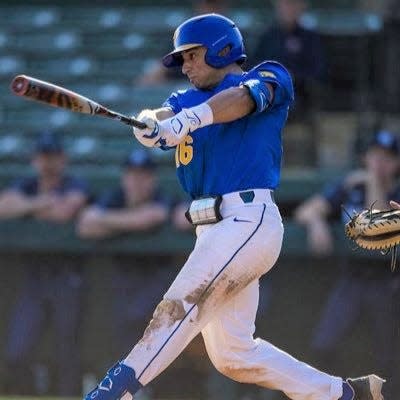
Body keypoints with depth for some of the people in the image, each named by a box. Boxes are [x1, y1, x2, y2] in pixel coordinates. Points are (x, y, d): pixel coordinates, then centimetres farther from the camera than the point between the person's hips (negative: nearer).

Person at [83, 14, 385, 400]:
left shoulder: (270, 78, 4)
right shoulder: (188, 100, 23)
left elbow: (243, 98, -19)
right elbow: (164, 116, 0)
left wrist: (186, 120, -37)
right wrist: (150, 122, -26)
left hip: (249, 221, -8)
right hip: (212, 231, 8)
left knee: (179, 307, -22)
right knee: (233, 355, 7)